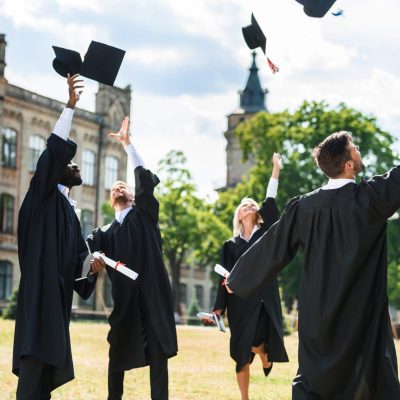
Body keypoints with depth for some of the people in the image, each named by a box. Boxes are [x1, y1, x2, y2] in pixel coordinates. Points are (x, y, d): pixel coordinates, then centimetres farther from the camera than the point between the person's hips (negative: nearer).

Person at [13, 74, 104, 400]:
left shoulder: (70, 209, 23)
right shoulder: (44, 197, 0)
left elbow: (79, 251, 17)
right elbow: (54, 151, -15)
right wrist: (71, 106, -20)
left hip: (59, 291, 8)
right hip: (41, 289, -8)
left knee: (48, 364, 6)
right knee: (35, 359, -15)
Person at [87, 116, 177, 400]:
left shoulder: (144, 214, 11)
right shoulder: (107, 233, 19)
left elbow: (145, 179, -3)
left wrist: (127, 143, -5)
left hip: (151, 291, -3)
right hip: (124, 297, 3)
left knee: (157, 353, -4)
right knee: (118, 354, 5)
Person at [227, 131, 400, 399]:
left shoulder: (303, 206, -1)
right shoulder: (369, 198, -14)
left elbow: (271, 246, 8)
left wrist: (238, 278, 22)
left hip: (317, 319, 4)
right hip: (362, 317, -4)